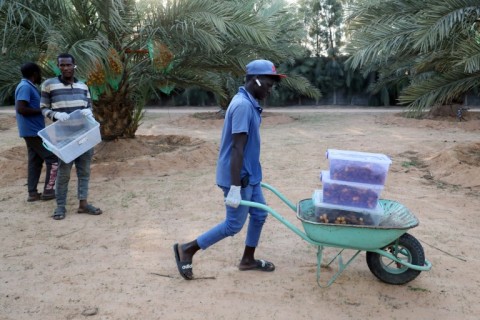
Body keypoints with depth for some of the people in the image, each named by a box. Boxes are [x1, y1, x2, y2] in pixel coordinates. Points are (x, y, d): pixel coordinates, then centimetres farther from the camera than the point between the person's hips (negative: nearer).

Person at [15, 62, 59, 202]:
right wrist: (41, 111, -16)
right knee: (53, 159, -5)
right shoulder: (26, 87, -15)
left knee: (35, 161, 11)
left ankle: (32, 193, 14)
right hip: (33, 131, -10)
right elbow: (21, 109, -24)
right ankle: (48, 190, -1)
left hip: (33, 131, 10)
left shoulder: (28, 86, 16)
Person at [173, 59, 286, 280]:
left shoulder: (249, 103, 10)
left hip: (250, 175, 10)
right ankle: (187, 250, 11)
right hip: (240, 177, -10)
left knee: (259, 214, 16)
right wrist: (235, 187, -27)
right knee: (233, 225, 1)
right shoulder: (243, 106, -22)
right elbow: (237, 149, -26)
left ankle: (248, 260, 31)